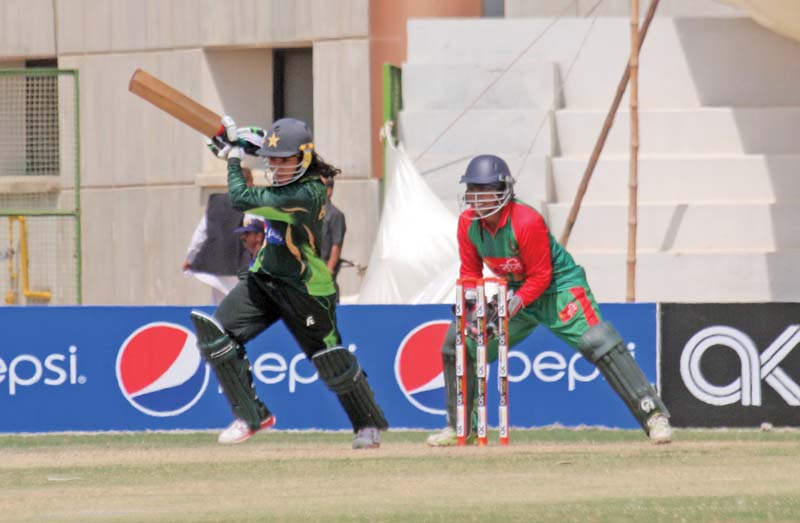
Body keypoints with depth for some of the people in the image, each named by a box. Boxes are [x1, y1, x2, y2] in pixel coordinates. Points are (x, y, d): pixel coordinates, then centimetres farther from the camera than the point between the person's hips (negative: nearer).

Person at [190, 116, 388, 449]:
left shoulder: (306, 193, -30)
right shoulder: (292, 177, -4)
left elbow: (241, 200, -30)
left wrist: (235, 157, -15)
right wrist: (238, 143, 4)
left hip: (305, 290, -8)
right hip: (264, 279, 8)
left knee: (331, 362, 1)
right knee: (213, 331, -6)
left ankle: (369, 424, 25)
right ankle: (250, 416, 3)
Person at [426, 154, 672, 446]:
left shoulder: (527, 222, -27)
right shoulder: (468, 223, -9)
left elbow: (540, 277, -22)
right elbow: (470, 271, 3)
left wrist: (515, 304, -31)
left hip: (559, 287, -7)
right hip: (514, 293, 7)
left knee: (598, 342, -25)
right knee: (458, 342, 2)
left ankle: (654, 415, -24)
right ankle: (461, 428, 17)